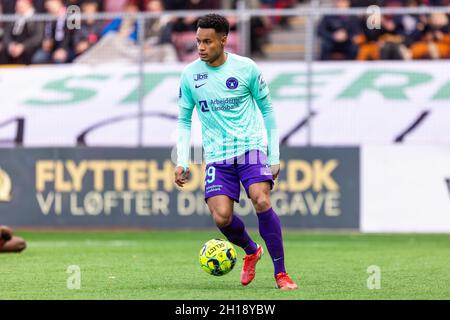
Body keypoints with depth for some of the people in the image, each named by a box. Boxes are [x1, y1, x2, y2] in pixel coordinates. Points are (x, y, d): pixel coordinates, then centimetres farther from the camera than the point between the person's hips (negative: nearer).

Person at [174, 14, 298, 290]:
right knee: (221, 217, -14)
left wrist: (275, 157, 5)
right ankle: (251, 251, 20)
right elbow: (184, 121, 13)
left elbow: (267, 110, 7)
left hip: (250, 147, -2)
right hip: (217, 156, 2)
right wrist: (182, 162, 3)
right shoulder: (190, 75, 1)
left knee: (262, 201, -24)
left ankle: (281, 273, -13)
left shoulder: (246, 68, -4)